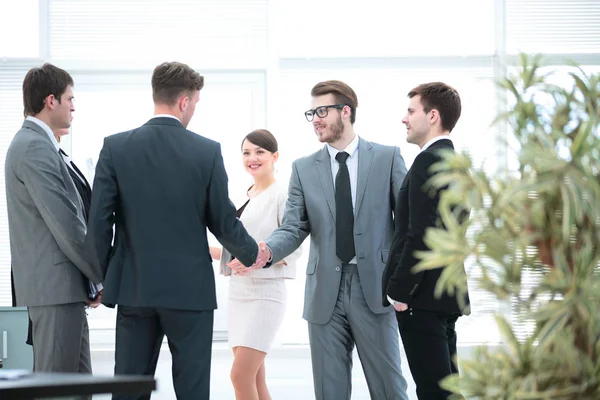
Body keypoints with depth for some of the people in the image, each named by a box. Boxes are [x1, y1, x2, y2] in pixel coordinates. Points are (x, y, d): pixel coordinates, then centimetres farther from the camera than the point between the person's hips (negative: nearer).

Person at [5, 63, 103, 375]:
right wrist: (104, 276, -10)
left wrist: (91, 278, 13)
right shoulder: (35, 147, -15)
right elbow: (66, 225, -19)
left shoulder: (33, 142, 17)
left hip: (61, 283, 10)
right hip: (55, 284, -10)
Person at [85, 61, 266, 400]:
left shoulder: (116, 147, -2)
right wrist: (252, 254, 19)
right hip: (191, 289, -2)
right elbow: (224, 221, 0)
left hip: (134, 287, 2)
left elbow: (99, 222, -4)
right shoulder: (207, 151, -5)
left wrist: (104, 274, 10)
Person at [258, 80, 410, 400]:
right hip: (325, 292, 2)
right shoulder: (304, 168, 10)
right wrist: (266, 250, -18)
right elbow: (293, 227, 3)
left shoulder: (387, 157, 4)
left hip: (373, 288, -2)